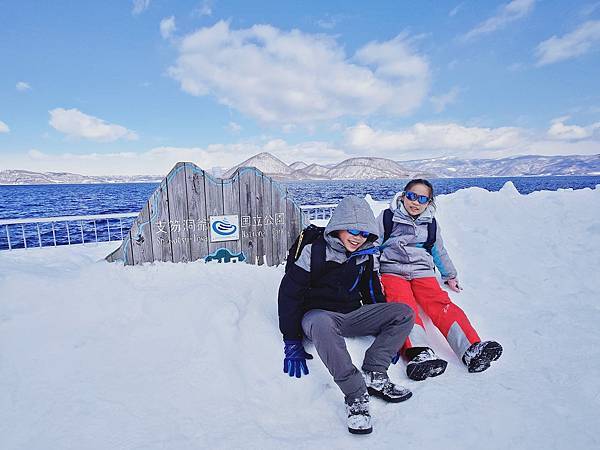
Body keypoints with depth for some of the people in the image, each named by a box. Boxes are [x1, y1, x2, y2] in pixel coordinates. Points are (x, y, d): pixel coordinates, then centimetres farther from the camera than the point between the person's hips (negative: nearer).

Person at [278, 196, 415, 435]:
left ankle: (374, 375, -18)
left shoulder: (366, 256, 6)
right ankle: (356, 396, -35)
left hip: (352, 315, 6)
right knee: (322, 324, -41)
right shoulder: (315, 251, -12)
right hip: (318, 314, -5)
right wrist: (292, 343, -15)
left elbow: (373, 293, 17)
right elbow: (289, 292, -13)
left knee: (404, 313, -11)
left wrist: (386, 338, 12)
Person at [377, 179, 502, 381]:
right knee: (404, 307, -32)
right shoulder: (387, 218, 6)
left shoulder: (430, 223, 17)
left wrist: (450, 276, 36)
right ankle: (419, 354, -53)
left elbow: (439, 251, 29)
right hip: (392, 272, -3)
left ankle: (472, 350, -42)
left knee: (442, 304, -25)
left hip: (422, 272, 3)